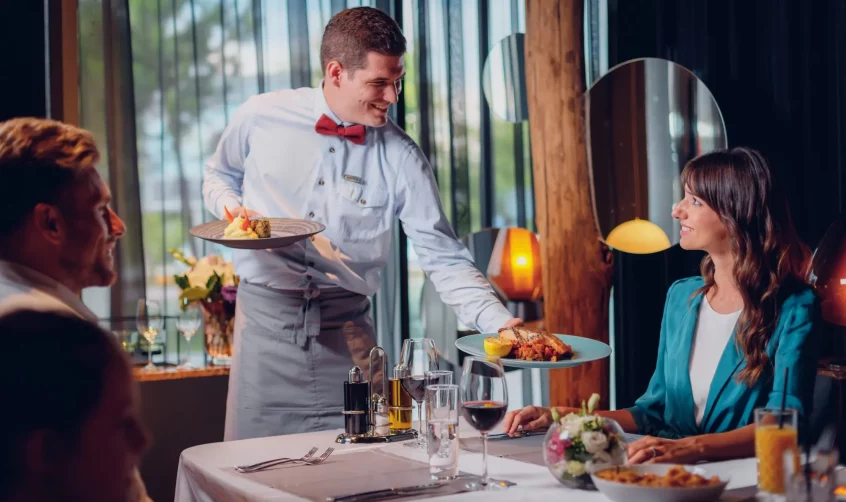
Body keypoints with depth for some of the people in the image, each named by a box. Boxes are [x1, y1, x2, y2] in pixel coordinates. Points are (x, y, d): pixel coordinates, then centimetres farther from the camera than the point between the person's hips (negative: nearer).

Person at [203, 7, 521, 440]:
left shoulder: (401, 157, -4)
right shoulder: (262, 117, -2)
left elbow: (443, 258, -6)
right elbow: (219, 174, 18)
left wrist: (500, 323, -19)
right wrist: (231, 208, -4)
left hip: (346, 331, 0)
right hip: (265, 317, 0)